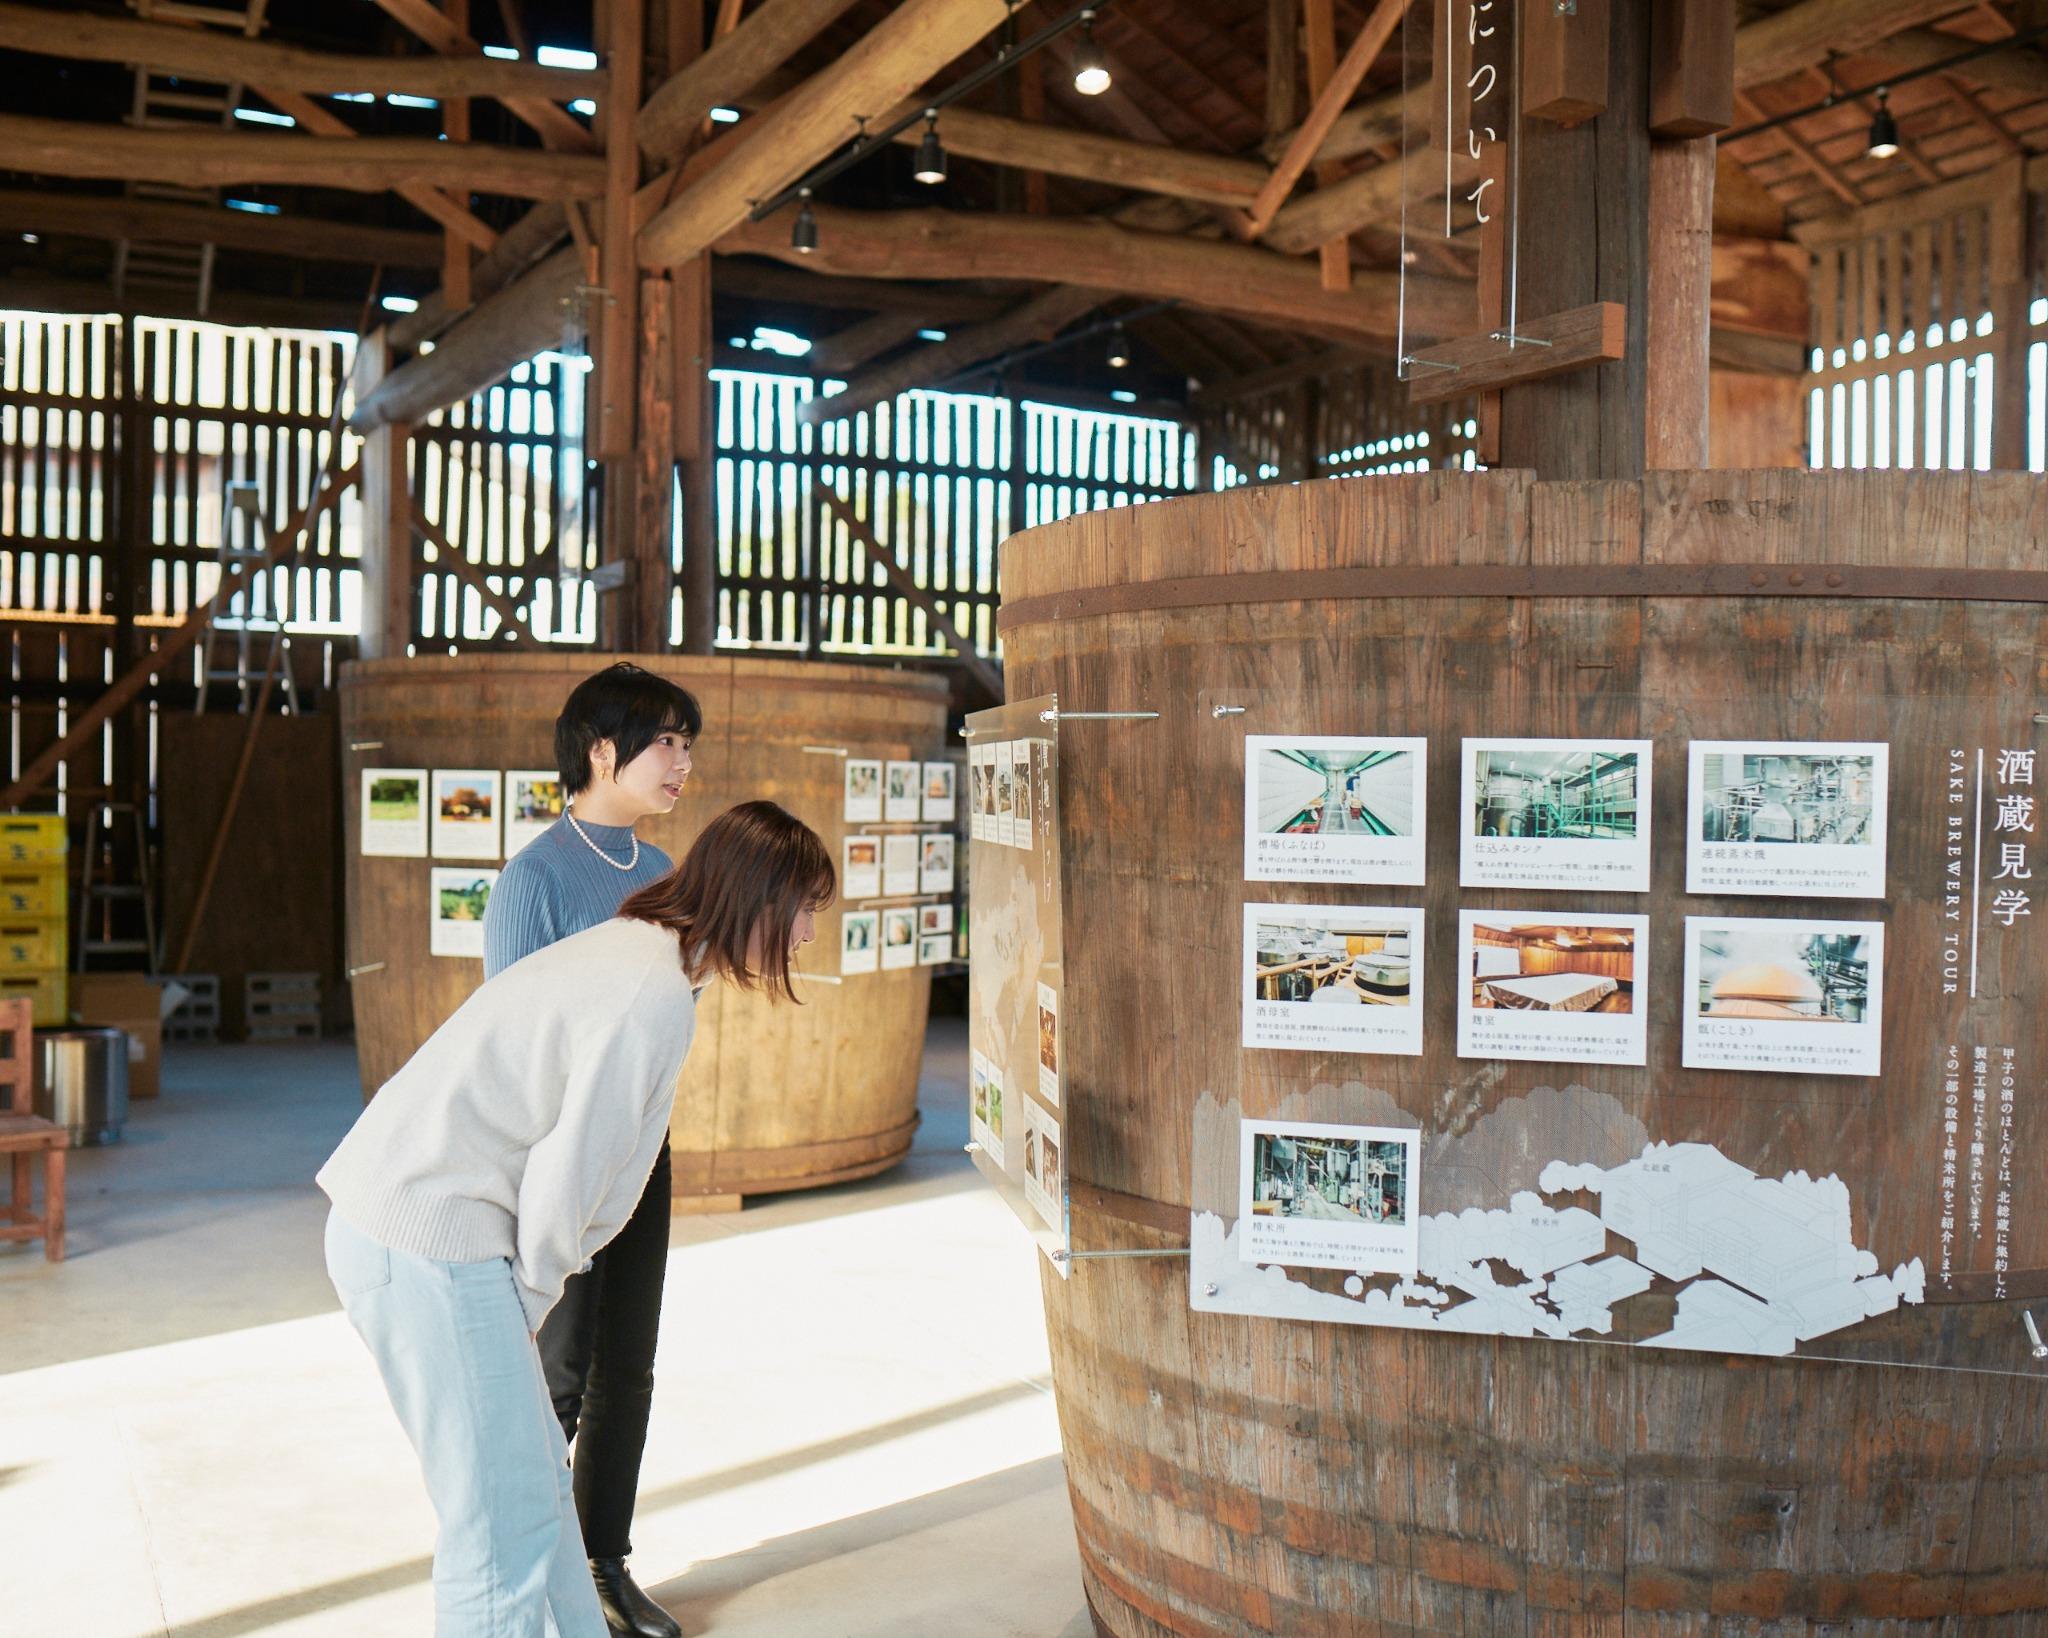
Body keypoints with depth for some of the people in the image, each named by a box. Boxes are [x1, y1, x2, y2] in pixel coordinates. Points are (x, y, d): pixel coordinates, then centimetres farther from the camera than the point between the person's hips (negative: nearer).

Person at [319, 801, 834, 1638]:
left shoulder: (628, 947, 12)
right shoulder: (656, 998, -19)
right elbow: (566, 1178, -18)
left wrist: (531, 1288, 14)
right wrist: (534, 1292, -1)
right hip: (431, 1242, -10)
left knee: (537, 1477, 20)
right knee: (507, 1522, -1)